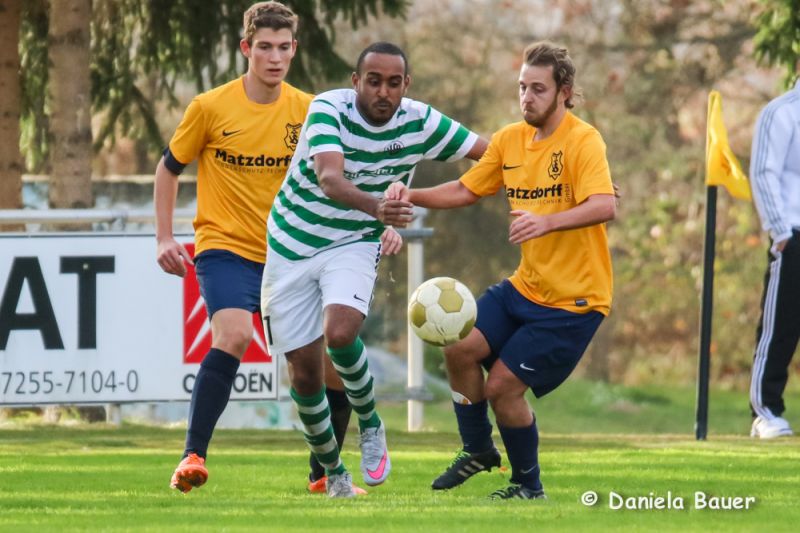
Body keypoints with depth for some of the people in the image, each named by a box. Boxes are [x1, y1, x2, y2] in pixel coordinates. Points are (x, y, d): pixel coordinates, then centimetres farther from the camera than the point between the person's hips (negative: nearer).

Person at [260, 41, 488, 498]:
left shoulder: (420, 122, -12)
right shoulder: (329, 109, -22)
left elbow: (490, 152, 0)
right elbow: (330, 178, -38)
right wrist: (376, 207, -57)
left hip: (354, 243, 0)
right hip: (292, 243, 0)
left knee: (340, 332, -29)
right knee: (304, 368, 1)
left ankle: (371, 425, -3)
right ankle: (332, 471, 22)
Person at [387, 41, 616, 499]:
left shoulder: (582, 140, -17)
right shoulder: (509, 140, 6)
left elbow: (605, 206, -31)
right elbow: (465, 190, 16)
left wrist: (546, 222, -48)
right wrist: (413, 196, -3)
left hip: (573, 298, -7)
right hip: (526, 286, 7)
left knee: (502, 387, -10)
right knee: (461, 349, -9)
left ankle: (529, 485, 14)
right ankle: (478, 451, 15)